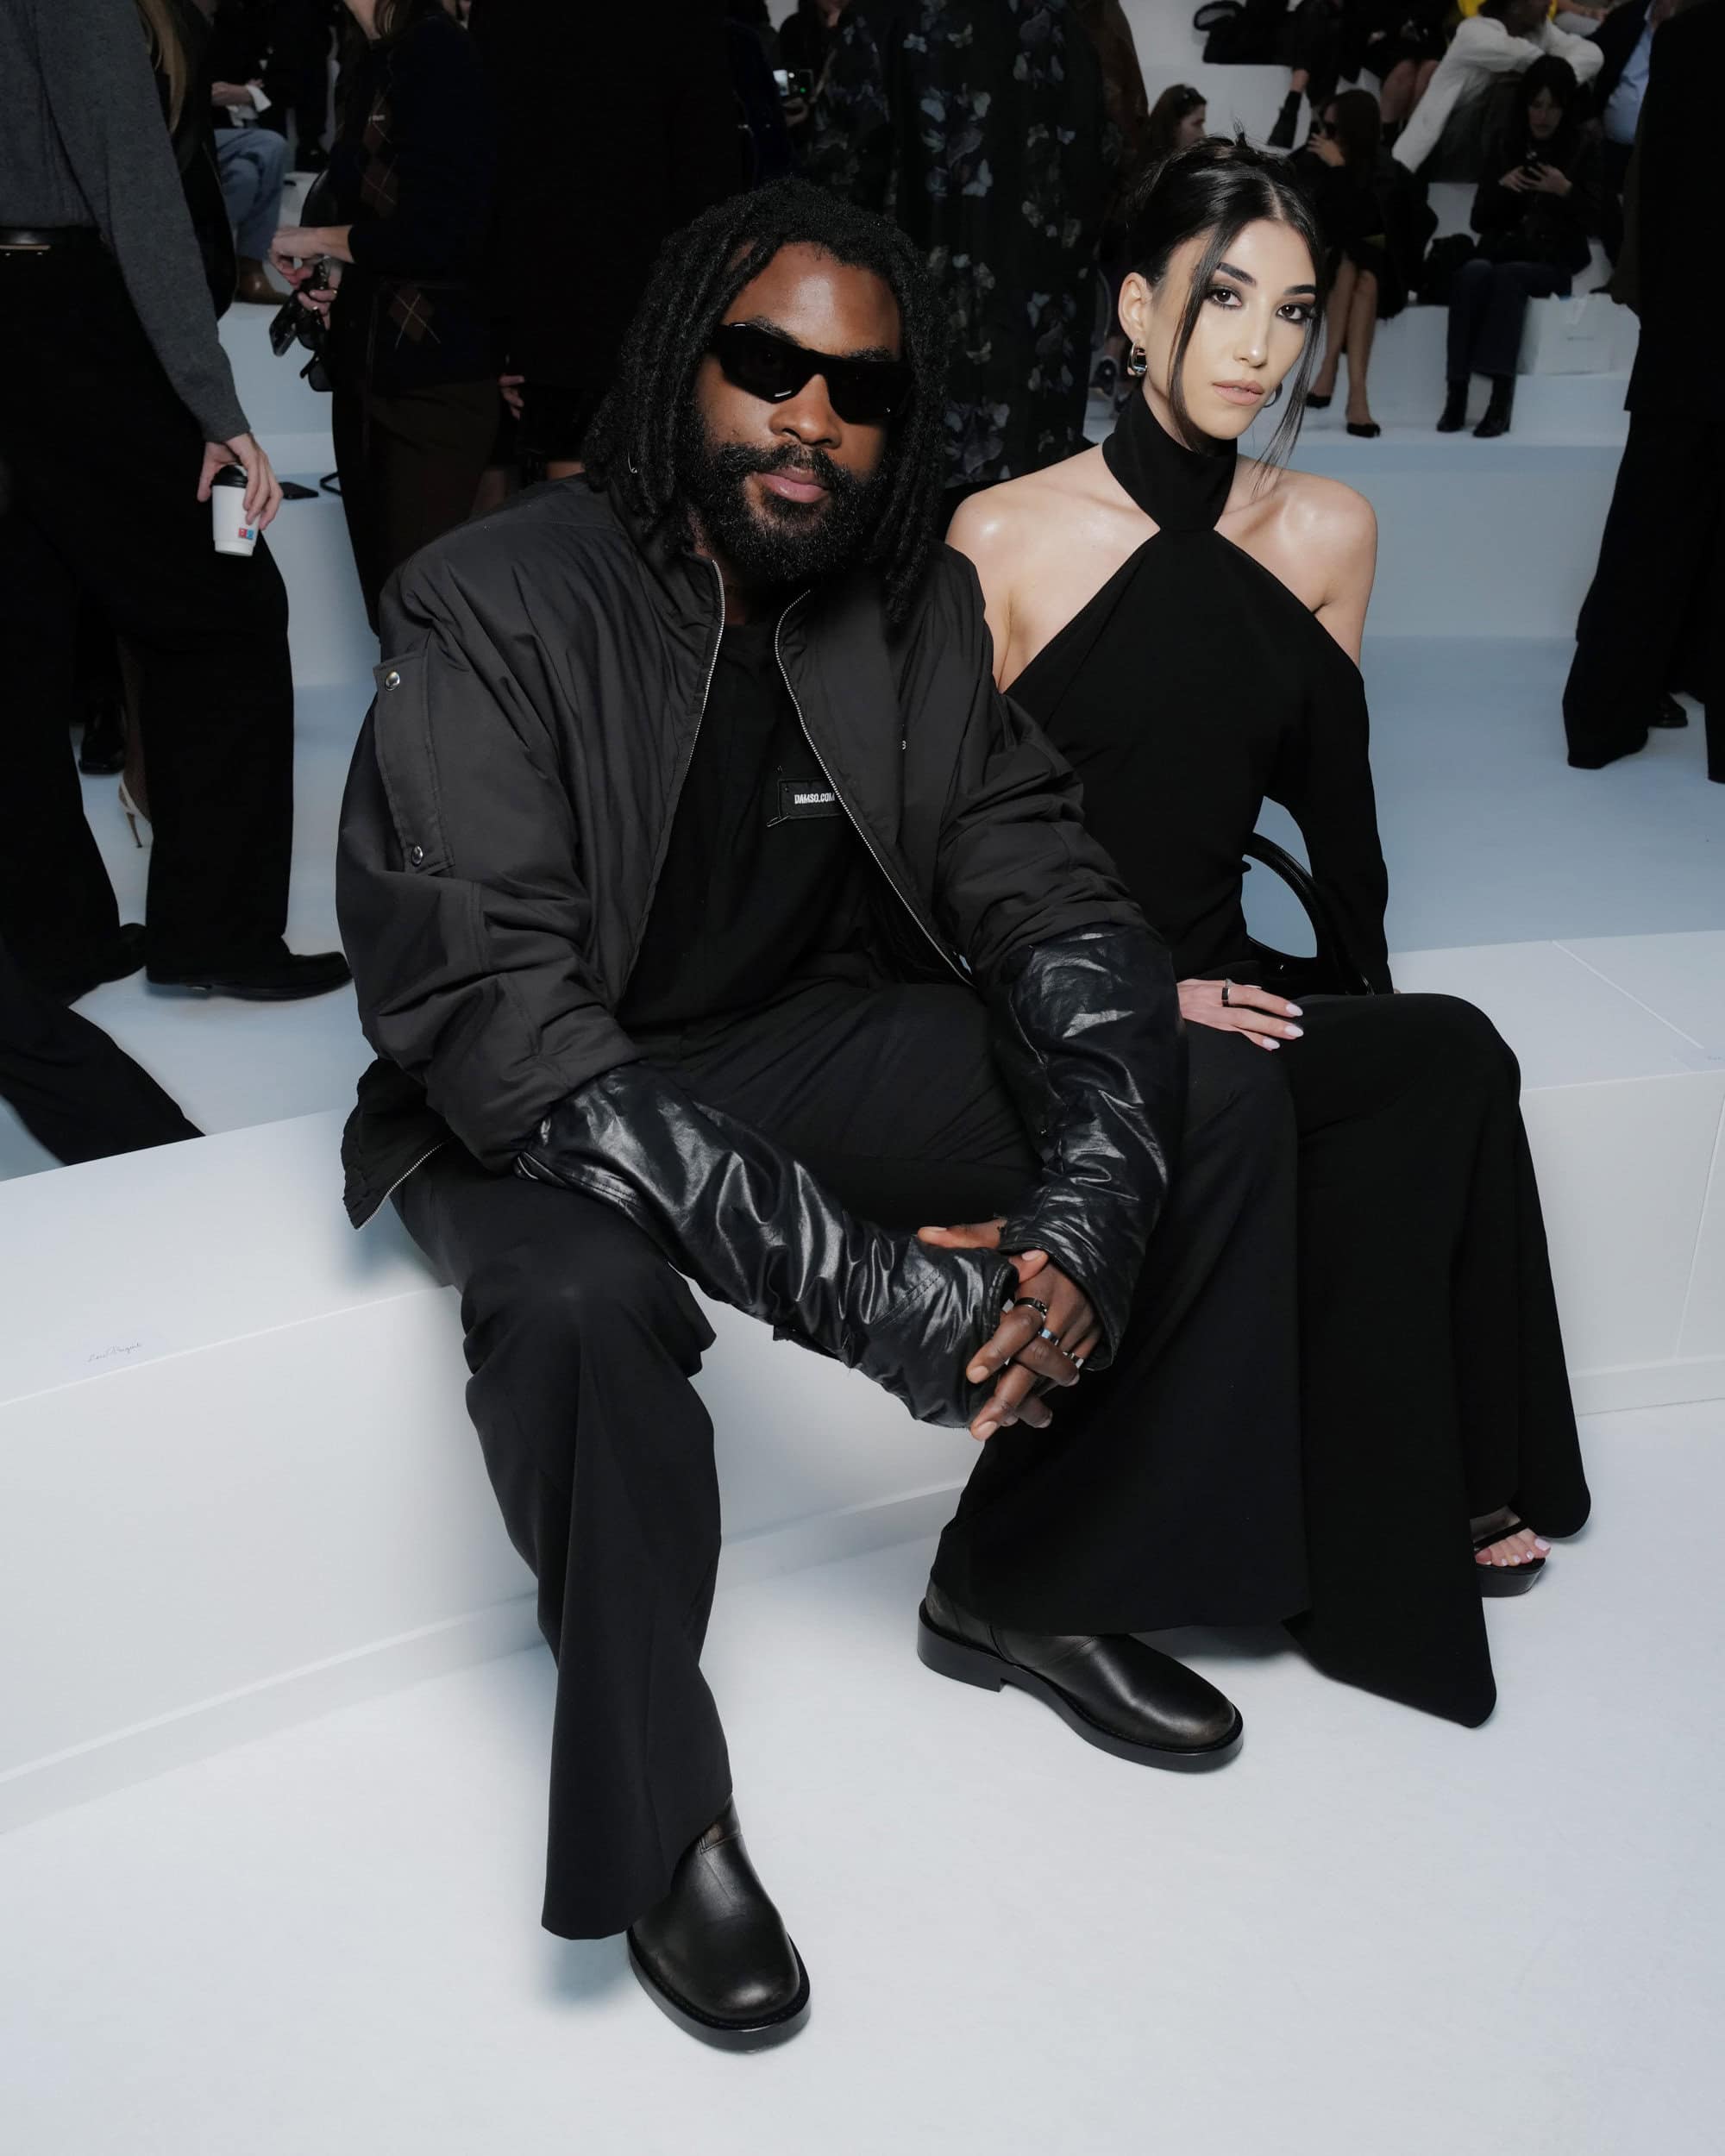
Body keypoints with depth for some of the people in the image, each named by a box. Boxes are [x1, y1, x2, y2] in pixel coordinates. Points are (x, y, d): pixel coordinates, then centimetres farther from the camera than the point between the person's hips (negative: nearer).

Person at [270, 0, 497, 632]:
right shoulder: (372, 60, 14)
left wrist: (318, 239, -7)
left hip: (435, 373, -9)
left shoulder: (436, 51, -12)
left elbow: (443, 231, -19)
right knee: (387, 601, 12)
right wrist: (327, 277, 5)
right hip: (367, 367, 9)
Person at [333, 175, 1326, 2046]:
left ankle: (1023, 1583, 8)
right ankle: (658, 1816, -12)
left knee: (1228, 1119, -9)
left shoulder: (919, 608, -3)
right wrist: (854, 1287, -36)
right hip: (538, 1102, -5)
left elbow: (1048, 896, -7)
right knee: (581, 1303, -39)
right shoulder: (491, 614, -21)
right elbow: (499, 1020, -30)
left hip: (817, 1035, 6)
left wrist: (1093, 1201, -28)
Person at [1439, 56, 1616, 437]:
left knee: (1508, 275, -35)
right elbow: (1480, 220, 13)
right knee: (1473, 272, -33)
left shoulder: (1584, 151, 5)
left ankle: (1501, 395, -44)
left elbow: (1599, 224, 0)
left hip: (1554, 263, -2)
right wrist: (1500, 186, -6)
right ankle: (1456, 393, -40)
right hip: (1501, 252, 2)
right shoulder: (1506, 146, 13)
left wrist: (1566, 191, -16)